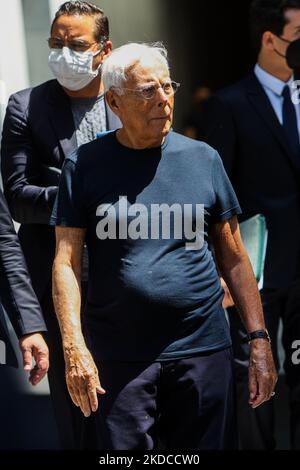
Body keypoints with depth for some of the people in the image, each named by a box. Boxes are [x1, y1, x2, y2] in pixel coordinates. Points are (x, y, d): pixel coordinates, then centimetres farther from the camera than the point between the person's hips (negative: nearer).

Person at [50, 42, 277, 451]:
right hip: (119, 358, -1)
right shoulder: (86, 165, 0)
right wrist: (73, 347, -13)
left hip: (203, 349, 2)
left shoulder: (203, 159, 6)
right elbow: (67, 262, -3)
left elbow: (233, 257, 8)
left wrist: (259, 340, 2)